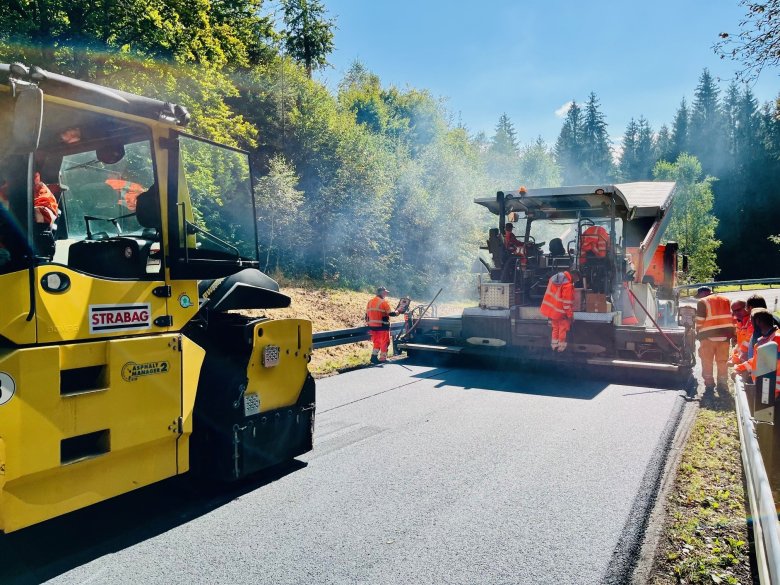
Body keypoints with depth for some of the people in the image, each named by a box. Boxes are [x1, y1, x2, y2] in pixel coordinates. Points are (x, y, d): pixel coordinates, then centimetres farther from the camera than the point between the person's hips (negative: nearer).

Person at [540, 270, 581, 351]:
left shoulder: (554, 278, 3)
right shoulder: (568, 285, -23)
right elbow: (567, 302, -21)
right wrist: (570, 315, -12)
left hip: (551, 309, 8)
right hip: (561, 312, -8)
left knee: (555, 328, 21)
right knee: (563, 328, 10)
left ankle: (554, 345, 29)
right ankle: (561, 347, 20)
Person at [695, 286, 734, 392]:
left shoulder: (703, 302, -3)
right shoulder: (726, 300, 15)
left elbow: (699, 321, -8)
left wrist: (698, 334, 3)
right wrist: (732, 334, 12)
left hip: (708, 336, -5)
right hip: (724, 336, 5)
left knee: (707, 362, 4)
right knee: (722, 362, 11)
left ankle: (709, 384, 5)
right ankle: (722, 384, 14)